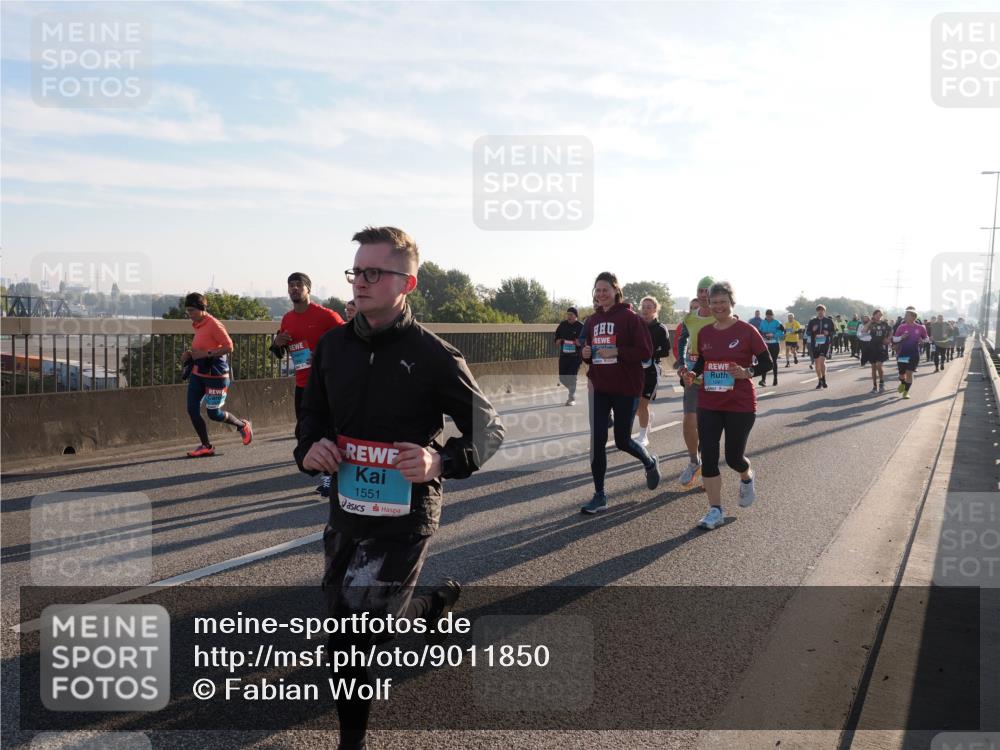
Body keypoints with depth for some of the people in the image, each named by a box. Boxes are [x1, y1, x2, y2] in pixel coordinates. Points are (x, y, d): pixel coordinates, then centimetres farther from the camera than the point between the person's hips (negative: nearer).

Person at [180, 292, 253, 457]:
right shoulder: (197, 325, 10)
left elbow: (229, 347, -19)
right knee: (192, 409, 0)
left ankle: (243, 425, 26)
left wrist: (205, 353, -23)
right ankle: (206, 446, 11)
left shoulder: (213, 325, -16)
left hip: (215, 374, -8)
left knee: (213, 414, -1)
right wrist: (190, 353, 5)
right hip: (197, 373, 8)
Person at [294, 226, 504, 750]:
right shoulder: (333, 344, 2)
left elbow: (489, 429, -7)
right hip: (346, 506, 6)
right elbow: (313, 411, 15)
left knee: (348, 639, -7)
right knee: (348, 616, 21)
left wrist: (441, 461, -26)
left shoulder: (434, 356, -13)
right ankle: (435, 603, 50)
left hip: (405, 515, -6)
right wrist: (310, 447, -7)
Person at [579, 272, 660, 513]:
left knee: (622, 441, 6)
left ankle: (650, 462, 39)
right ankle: (599, 496, 8)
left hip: (626, 388, -5)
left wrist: (617, 352, -23)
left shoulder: (630, 318, -8)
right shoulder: (592, 320, 9)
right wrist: (586, 354, -4)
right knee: (597, 441, -2)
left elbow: (646, 351, -12)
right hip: (599, 388, 5)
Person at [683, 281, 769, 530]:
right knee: (708, 456, -2)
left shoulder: (746, 331, -7)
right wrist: (694, 373, -2)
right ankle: (715, 510, 9)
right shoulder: (704, 333, 5)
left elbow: (767, 361, -3)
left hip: (740, 405, -4)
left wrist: (747, 372, -21)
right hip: (709, 404, 4)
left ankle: (747, 478, 43)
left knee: (734, 457, 5)